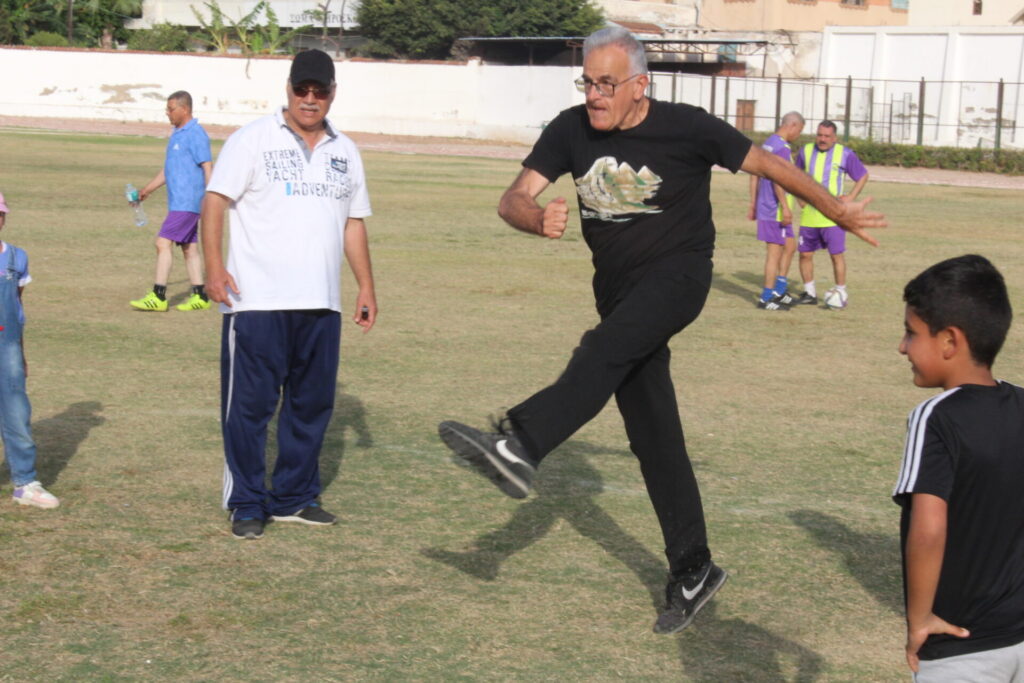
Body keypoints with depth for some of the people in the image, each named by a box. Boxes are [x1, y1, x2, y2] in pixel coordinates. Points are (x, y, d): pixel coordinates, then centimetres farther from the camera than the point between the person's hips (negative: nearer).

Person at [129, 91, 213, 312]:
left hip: (187, 202, -10)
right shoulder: (177, 134, 17)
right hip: (179, 201, 10)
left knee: (163, 243, -11)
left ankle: (158, 296, -9)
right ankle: (200, 296, 14)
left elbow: (208, 168, -18)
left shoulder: (195, 135, -13)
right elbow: (168, 169, 25)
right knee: (189, 248, 10)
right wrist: (147, 190, 24)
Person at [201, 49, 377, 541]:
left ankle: (294, 498, 22)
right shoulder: (254, 139, -1)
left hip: (321, 304, 5)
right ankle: (247, 505, 8)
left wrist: (365, 285, 17)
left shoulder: (344, 152, 15)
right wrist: (214, 265, -18)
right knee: (249, 404, -3)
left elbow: (354, 222, 21)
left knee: (313, 403, 10)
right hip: (257, 300, -5)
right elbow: (215, 200, -6)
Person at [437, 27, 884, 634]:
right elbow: (513, 200, -7)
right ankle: (693, 572, 14)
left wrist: (838, 212, 7)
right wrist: (539, 219, -31)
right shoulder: (571, 131, -1)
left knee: (604, 351, -34)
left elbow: (767, 164, -1)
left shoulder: (686, 127, -11)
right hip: (618, 284, 5)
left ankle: (518, 447, -53)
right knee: (653, 435, 6)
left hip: (678, 272, -5)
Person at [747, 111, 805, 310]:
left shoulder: (768, 143, 15)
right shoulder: (782, 147, -15)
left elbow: (755, 175, 19)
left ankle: (779, 291, 22)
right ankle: (766, 298, 1)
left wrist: (753, 205, 22)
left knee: (790, 246, 18)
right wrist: (785, 207, -23)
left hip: (764, 206, 10)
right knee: (775, 251, -4)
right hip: (775, 209, -10)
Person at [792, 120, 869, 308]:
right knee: (805, 254, 6)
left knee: (837, 254, -4)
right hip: (809, 215, 4)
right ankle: (809, 293, 19)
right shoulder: (806, 151, 7)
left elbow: (862, 176, 8)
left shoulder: (845, 154, -2)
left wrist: (851, 197, -3)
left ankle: (841, 293, 7)